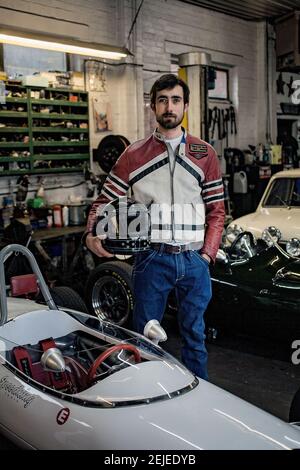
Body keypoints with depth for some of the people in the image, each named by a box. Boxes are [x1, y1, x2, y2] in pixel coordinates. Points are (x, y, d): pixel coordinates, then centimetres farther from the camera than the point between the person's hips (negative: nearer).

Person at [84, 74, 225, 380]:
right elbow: (106, 199, 5)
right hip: (151, 259, -1)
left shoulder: (204, 154, 7)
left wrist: (208, 253, -4)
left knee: (194, 336, 13)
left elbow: (216, 209, 7)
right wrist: (92, 233, -13)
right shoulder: (134, 155, 4)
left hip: (194, 260, 1)